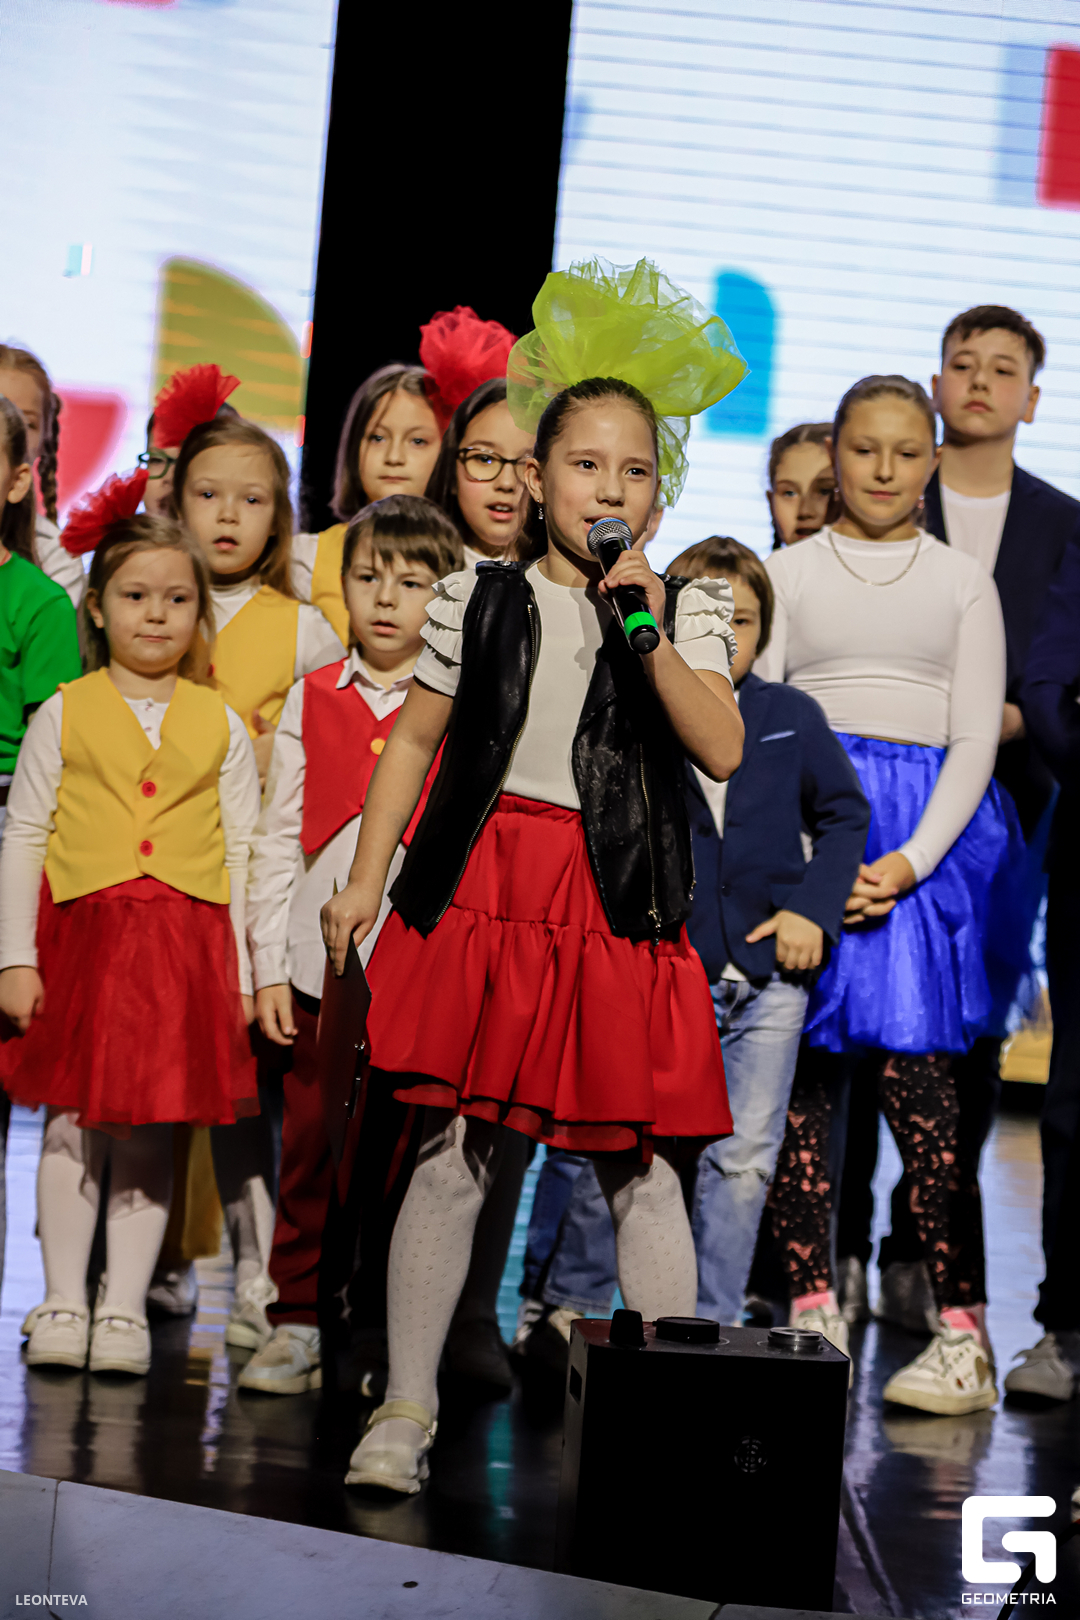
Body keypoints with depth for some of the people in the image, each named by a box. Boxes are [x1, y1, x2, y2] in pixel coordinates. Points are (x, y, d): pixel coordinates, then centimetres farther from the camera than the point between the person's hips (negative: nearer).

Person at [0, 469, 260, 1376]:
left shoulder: (220, 726, 8)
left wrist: (245, 971, 4)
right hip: (81, 932, 0)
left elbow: (243, 851, 8)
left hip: (184, 942, 0)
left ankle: (126, 1308, 11)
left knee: (150, 1134, 3)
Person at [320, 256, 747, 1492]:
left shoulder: (684, 609, 7)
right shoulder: (479, 599, 6)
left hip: (619, 907, 0)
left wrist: (649, 632, -14)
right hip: (482, 887, 0)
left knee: (638, 1165, 2)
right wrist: (363, 878, 7)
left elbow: (723, 752, -6)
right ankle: (405, 1406, 8)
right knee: (453, 1149, 0)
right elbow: (414, 741, 11)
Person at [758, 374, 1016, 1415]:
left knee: (911, 1065, -13)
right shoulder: (787, 574, 13)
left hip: (925, 829, -1)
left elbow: (975, 741, 6)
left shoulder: (962, 582, 13)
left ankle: (962, 1330, -11)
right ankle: (813, 1314, 1)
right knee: (795, 1065, -6)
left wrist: (910, 861, -10)